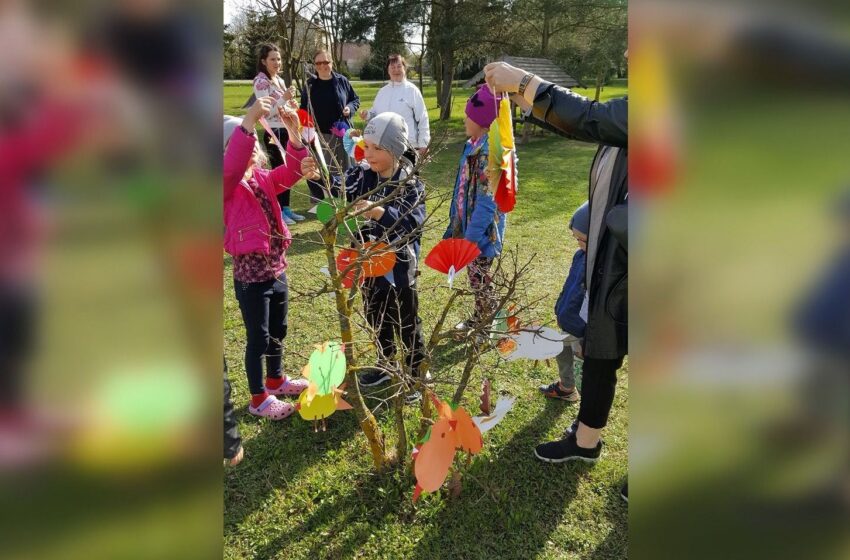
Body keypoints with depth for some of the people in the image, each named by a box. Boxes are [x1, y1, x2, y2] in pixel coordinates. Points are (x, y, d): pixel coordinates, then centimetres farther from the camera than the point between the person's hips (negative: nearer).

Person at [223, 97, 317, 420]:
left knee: (278, 330, 22)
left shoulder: (263, 178, 7)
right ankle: (258, 399, 20)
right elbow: (232, 166, -35)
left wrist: (293, 132, -17)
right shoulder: (227, 185, -15)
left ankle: (276, 380, 43)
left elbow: (292, 171, -2)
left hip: (276, 266, 7)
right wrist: (249, 121, -45)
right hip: (250, 271, -7)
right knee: (258, 337, 4)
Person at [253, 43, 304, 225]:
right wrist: (284, 98, -25)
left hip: (286, 131, 8)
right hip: (273, 133, -8)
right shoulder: (260, 81, -11)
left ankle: (286, 208, 18)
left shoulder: (279, 80, 14)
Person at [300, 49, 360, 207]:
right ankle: (318, 202, 16)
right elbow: (303, 109, 6)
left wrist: (350, 108, -9)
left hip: (341, 132, 0)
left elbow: (355, 99, 12)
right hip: (318, 134, 0)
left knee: (344, 168, 6)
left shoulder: (342, 81, 1)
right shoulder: (310, 84, 1)